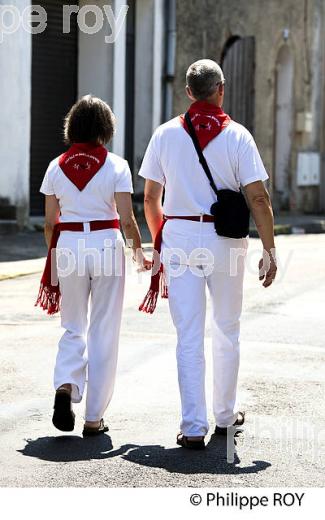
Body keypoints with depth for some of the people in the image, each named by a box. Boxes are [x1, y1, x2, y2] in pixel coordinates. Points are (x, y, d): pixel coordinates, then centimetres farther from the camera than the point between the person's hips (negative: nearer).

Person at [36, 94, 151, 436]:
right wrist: (139, 254, 8)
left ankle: (65, 385, -12)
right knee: (103, 332, 7)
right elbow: (126, 220, -7)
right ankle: (94, 418, 9)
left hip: (69, 245, 2)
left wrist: (53, 260, 19)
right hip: (107, 245, -2)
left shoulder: (56, 167, 3)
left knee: (73, 328, 16)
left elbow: (50, 222, 6)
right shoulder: (115, 165, -4)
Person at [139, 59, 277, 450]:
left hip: (179, 236, 1)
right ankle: (225, 415, 27)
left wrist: (158, 240, 21)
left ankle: (193, 427, -5)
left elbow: (151, 198, 6)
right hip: (226, 240, -1)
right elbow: (258, 199, -9)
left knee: (188, 337, 1)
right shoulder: (237, 136, -4)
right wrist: (269, 250, -4)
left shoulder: (166, 134, 2)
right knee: (226, 332, 15)